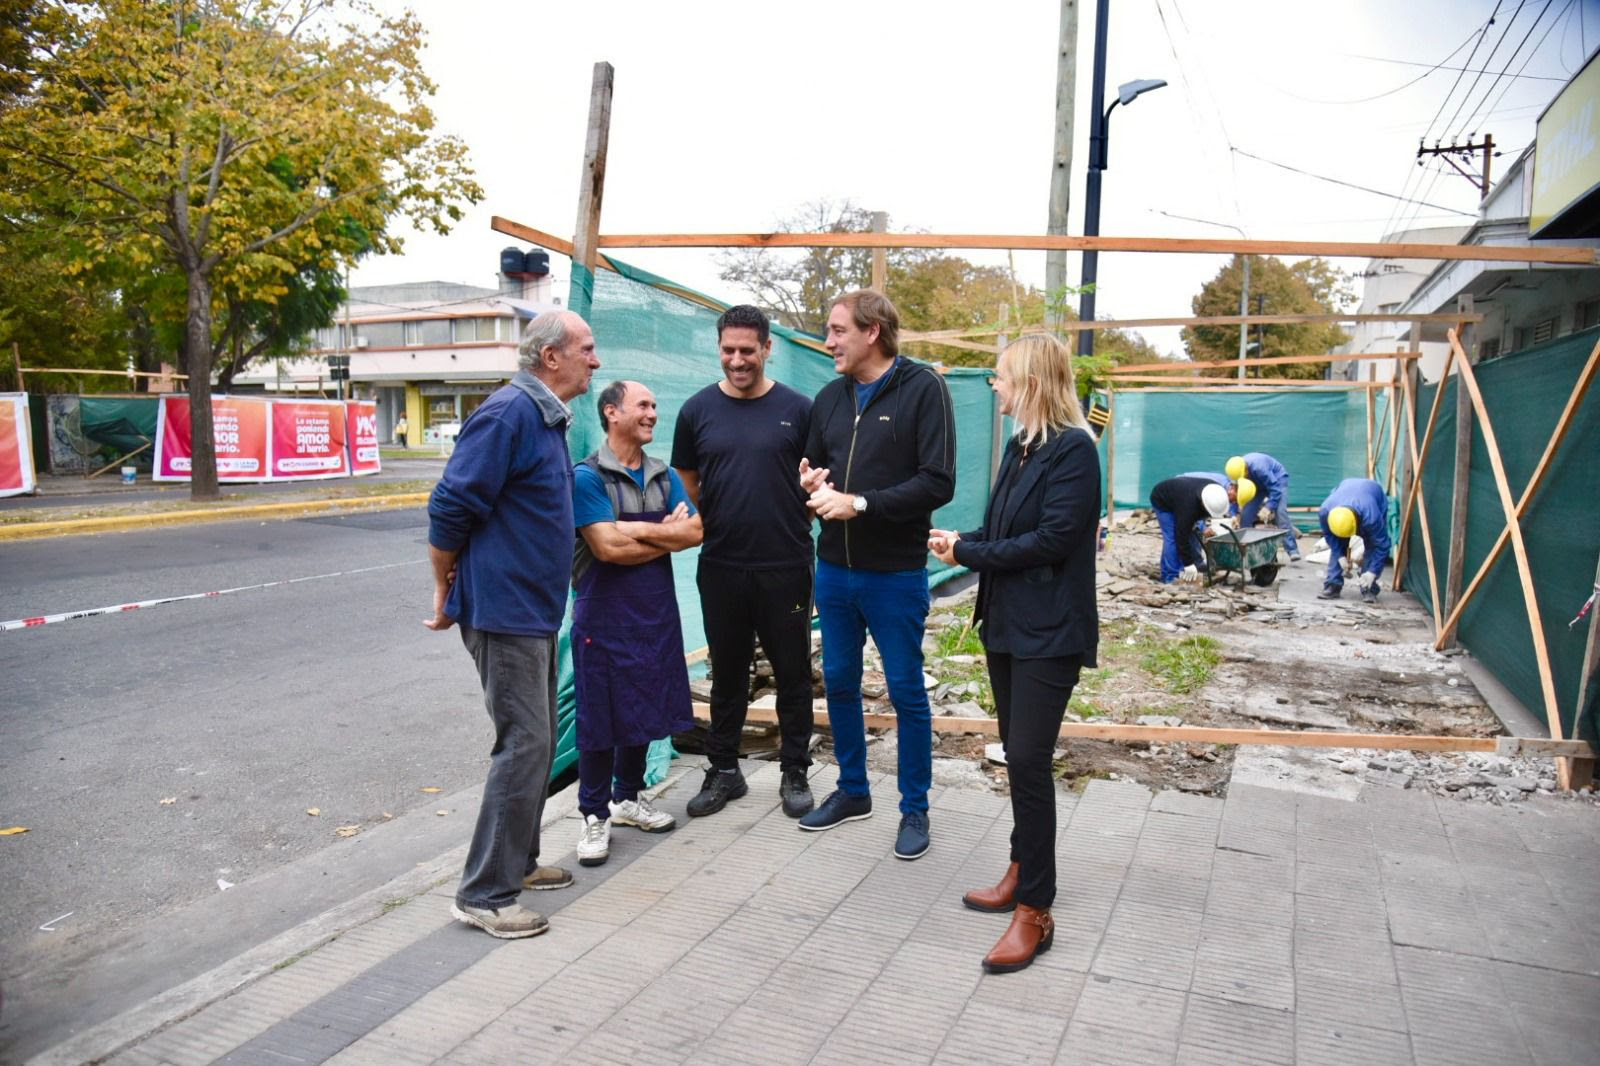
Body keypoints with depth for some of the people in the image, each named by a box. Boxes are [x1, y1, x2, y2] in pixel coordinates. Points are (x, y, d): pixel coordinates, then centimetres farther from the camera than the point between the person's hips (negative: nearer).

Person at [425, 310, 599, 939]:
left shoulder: (548, 418, 13)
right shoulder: (509, 413, -18)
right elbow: (450, 508, -19)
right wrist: (445, 593, -10)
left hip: (534, 610, 10)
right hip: (504, 610, -10)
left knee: (536, 742, 17)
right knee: (524, 745, -6)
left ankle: (518, 861, 31)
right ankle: (485, 894, 4)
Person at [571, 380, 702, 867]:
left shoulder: (664, 475, 8)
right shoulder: (587, 476, -11)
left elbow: (694, 532, -2)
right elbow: (607, 548, -21)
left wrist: (639, 531, -13)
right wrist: (667, 533, -9)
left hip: (656, 612, 6)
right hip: (605, 616, -6)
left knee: (644, 708, 16)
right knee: (601, 717, 2)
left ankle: (629, 796, 33)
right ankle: (594, 815, 15)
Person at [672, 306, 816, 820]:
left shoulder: (797, 408, -1)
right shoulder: (698, 410, 4)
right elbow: (686, 486, 12)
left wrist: (798, 525, -6)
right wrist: (701, 528, 0)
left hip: (786, 566, -1)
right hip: (721, 566, 2)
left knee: (792, 672, 9)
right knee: (727, 672, 14)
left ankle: (794, 772, 24)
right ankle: (723, 770, 28)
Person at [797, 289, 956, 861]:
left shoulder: (922, 387, -9)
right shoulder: (830, 397, 9)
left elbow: (937, 482, -16)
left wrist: (859, 503, -20)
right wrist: (813, 483, -4)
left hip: (895, 573, -6)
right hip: (834, 567, 6)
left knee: (906, 691, 5)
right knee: (839, 681, 15)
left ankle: (914, 809, 21)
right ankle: (852, 791, 33)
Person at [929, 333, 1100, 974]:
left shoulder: (1073, 449, -14)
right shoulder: (1019, 447, 11)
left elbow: (1052, 539, -21)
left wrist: (970, 553, -13)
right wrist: (963, 543, -7)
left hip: (1049, 632, -8)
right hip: (1006, 622, 9)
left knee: (1028, 760, -8)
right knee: (1017, 755, 16)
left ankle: (1035, 913, 3)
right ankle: (1024, 871, 31)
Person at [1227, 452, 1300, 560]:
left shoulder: (1259, 467, -39)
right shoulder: (1237, 469, -21)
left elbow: (1275, 489, -35)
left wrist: (1269, 507, -42)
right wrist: (1237, 513, -14)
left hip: (1277, 480, -6)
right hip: (1259, 485, 6)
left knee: (1280, 513, -24)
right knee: (1246, 514, -6)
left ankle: (1293, 551, -27)